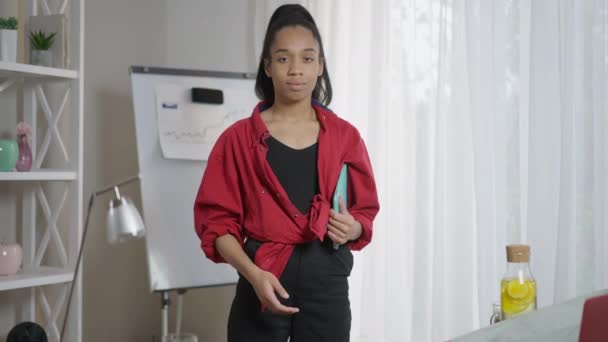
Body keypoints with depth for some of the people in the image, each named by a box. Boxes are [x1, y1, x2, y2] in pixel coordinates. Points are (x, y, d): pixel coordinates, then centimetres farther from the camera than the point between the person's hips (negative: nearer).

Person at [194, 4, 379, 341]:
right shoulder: (239, 138, 1)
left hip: (326, 283, 2)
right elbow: (217, 220, -1)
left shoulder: (345, 137, 6)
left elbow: (365, 211, 15)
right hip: (263, 283, -1)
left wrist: (353, 228, -8)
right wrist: (253, 274, -16)